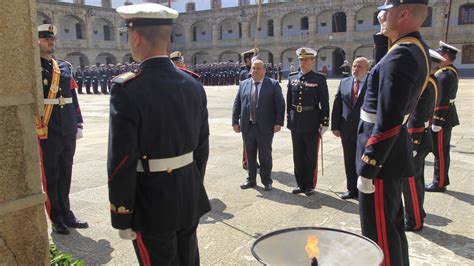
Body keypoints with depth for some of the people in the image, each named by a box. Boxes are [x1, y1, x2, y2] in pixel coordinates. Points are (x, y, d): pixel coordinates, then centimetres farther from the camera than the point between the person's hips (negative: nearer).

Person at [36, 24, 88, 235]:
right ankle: (57, 220, 18)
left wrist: (78, 125, 11)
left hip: (68, 131, 5)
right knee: (50, 177, 5)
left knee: (65, 174, 14)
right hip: (46, 132, -5)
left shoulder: (65, 67, 13)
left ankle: (66, 214, 28)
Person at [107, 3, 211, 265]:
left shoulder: (127, 89, -20)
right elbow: (202, 147, 5)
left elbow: (122, 162, -19)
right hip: (190, 199, 6)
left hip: (151, 206, -5)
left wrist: (121, 217, -8)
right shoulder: (194, 85, -2)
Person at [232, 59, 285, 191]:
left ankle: (266, 180, 22)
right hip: (247, 126, 3)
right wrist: (235, 122, 2)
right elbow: (237, 104, 8)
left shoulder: (273, 84, -1)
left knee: (265, 155, 7)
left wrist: (278, 122, -11)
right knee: (250, 155, 13)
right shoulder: (243, 84, 9)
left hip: (265, 127, -3)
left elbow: (280, 104, -5)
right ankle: (251, 180, 26)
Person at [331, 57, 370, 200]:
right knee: (349, 162, 13)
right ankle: (352, 189, 28)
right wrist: (335, 126, 2)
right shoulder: (344, 82, 6)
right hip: (347, 131, 4)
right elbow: (337, 106, 6)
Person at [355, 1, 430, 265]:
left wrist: (367, 169, -22)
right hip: (392, 151, 10)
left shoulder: (402, 55, -22)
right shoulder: (417, 48, 9)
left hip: (382, 153, -10)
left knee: (378, 229, 3)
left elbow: (388, 121, -26)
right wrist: (384, 36, 14)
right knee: (392, 222, 22)